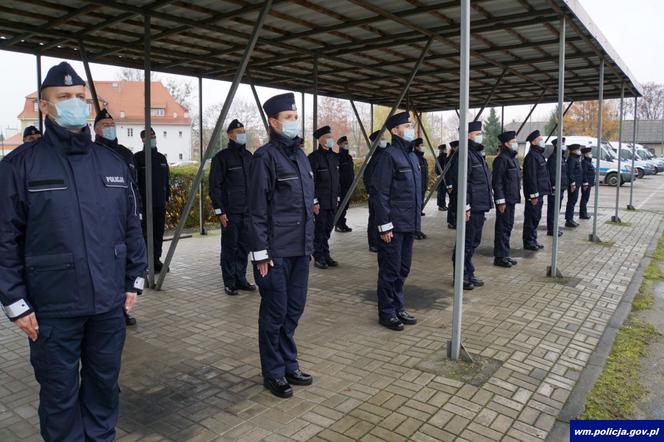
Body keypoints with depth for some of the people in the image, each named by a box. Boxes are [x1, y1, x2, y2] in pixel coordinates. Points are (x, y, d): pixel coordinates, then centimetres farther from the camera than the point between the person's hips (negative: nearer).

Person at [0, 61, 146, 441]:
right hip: (52, 309, -3)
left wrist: (134, 281, 9)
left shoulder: (113, 163, 6)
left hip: (110, 304, 4)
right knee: (60, 394, 12)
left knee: (105, 384, 18)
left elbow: (132, 227, 10)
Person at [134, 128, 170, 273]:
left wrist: (167, 196, 16)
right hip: (144, 204, -6)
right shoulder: (138, 158, -3)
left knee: (158, 233, 9)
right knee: (145, 234, -3)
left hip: (160, 203, 6)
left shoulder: (161, 157, 16)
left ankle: (156, 260, 18)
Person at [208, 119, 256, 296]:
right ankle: (229, 283, 9)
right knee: (230, 247, 0)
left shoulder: (248, 156, 14)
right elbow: (214, 186, -7)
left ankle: (241, 279, 21)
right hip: (230, 212, -6)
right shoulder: (221, 157, -5)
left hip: (248, 211, 6)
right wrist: (219, 210, -12)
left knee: (244, 247, 10)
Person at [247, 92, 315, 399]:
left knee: (294, 310, 16)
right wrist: (261, 253, -15)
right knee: (274, 313, 5)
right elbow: (257, 209, -13)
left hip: (300, 249, 7)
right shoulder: (265, 157, -11)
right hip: (276, 252, -7)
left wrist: (309, 242, 16)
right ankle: (273, 373, 21)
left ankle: (290, 365, 31)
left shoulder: (300, 155, 13)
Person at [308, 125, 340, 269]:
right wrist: (314, 201, -16)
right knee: (319, 229, 0)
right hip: (320, 202, -6)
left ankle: (325, 255, 21)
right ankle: (318, 257, 10)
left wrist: (337, 197, 15)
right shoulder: (314, 157, -9)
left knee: (328, 228, 11)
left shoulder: (334, 156, 13)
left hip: (332, 202, 7)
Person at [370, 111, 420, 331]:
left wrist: (416, 219, 18)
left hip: (409, 225, 8)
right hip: (394, 226, -8)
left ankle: (398, 308, 28)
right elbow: (379, 192, -16)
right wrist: (385, 225, -18)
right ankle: (386, 313, 15)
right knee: (390, 271, 2)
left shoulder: (412, 156, 15)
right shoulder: (390, 155, -12)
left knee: (403, 270, 16)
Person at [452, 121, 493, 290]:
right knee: (465, 243, 0)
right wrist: (466, 207, -23)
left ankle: (469, 274, 27)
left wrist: (485, 205, 19)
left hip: (480, 208, 10)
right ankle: (461, 276, 11)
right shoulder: (466, 154, -14)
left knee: (473, 242, 16)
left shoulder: (478, 154, 17)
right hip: (471, 208, -10)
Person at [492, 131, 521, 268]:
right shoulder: (501, 159, -15)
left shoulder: (512, 158, 15)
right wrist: (501, 200, -21)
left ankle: (505, 254, 24)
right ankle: (500, 257, 5)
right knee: (503, 228, -3)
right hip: (504, 200, -10)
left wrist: (516, 196, 18)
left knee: (508, 227, 14)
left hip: (511, 199, 10)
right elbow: (497, 182, -19)